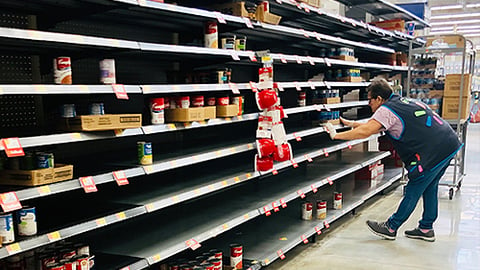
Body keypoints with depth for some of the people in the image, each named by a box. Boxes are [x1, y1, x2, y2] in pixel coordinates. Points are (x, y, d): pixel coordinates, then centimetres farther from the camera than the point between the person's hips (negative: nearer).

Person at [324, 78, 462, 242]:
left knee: (413, 190, 2)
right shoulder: (402, 102, 19)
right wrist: (351, 123, 28)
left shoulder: (386, 110, -10)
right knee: (429, 188, 19)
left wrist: (336, 135, -9)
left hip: (434, 152, -9)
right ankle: (426, 229, 30)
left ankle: (390, 228, 15)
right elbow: (375, 126, 27)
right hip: (450, 144, 9)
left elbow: (364, 132, -19)